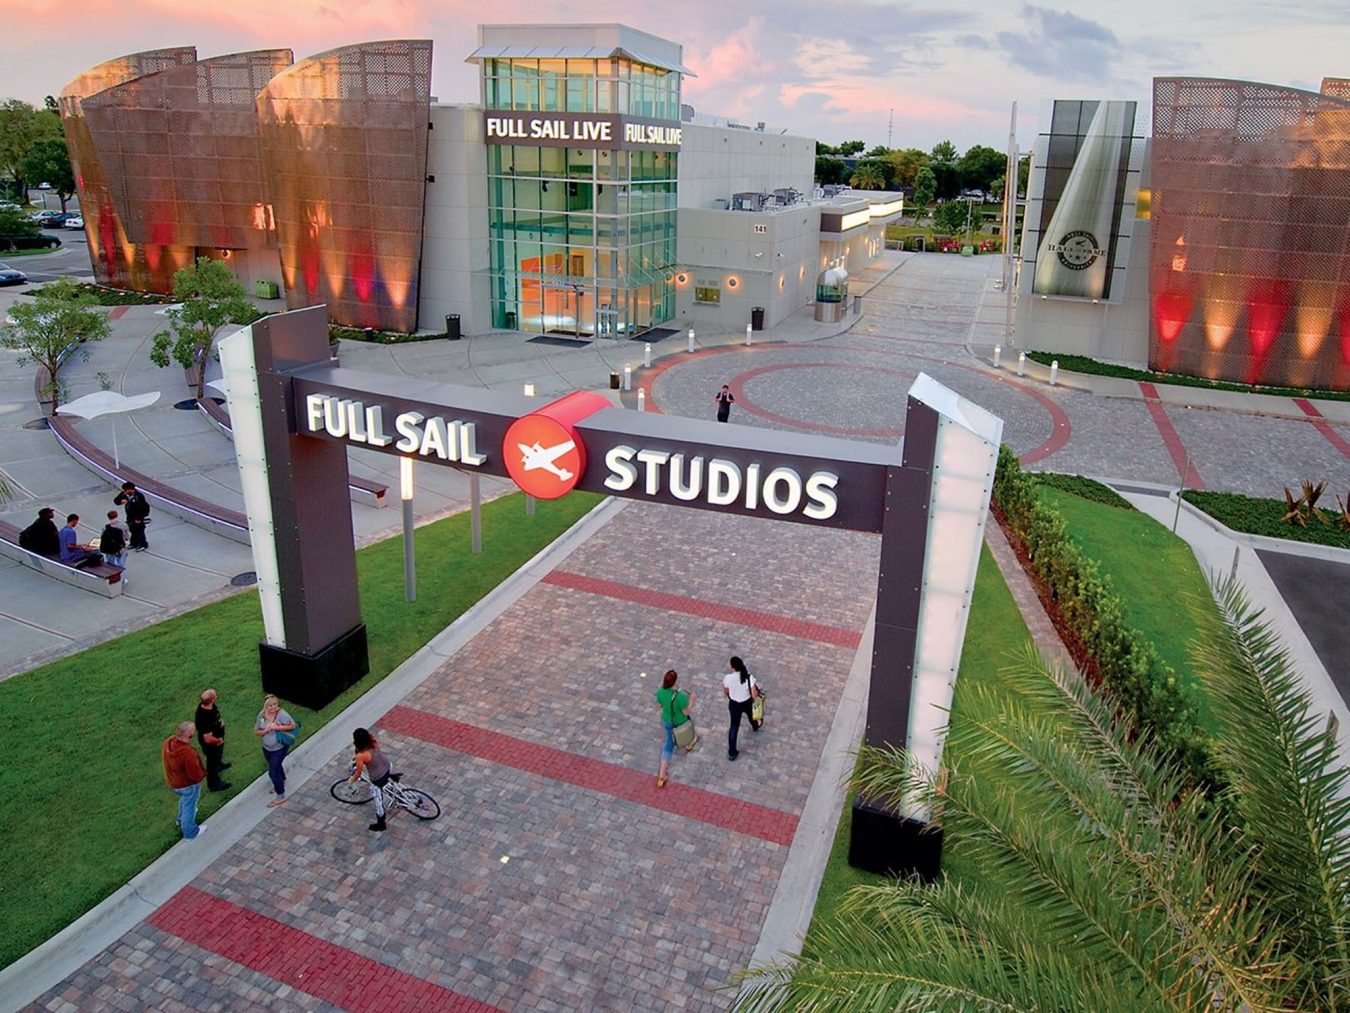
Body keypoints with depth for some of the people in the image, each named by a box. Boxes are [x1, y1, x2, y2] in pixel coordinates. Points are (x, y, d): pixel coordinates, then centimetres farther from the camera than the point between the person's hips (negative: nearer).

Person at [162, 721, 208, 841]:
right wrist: (204, 773, -10)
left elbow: (164, 755, 5)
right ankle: (190, 832, 38)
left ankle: (181, 819, 61)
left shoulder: (168, 742, -19)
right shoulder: (188, 753, -42)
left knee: (184, 800, 36)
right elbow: (195, 775, -32)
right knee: (189, 806, 17)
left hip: (173, 781, 8)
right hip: (188, 784, -8)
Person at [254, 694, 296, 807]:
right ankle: (282, 783, 56)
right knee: (276, 766, 28)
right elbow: (256, 732, -3)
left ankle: (281, 797, 9)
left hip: (280, 748, -6)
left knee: (272, 772, -6)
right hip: (266, 748, 6)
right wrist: (265, 730, -24)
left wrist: (277, 727, -29)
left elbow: (293, 725, -19)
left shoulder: (282, 714, -25)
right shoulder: (261, 715, -11)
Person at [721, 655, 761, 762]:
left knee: (734, 726, 15)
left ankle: (732, 752, 19)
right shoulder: (749, 677, -30)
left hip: (734, 704, 0)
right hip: (747, 703, 0)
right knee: (751, 715, 35)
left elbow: (725, 693, -8)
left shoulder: (728, 678, -26)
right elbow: (754, 694, -23)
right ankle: (755, 727, 70)